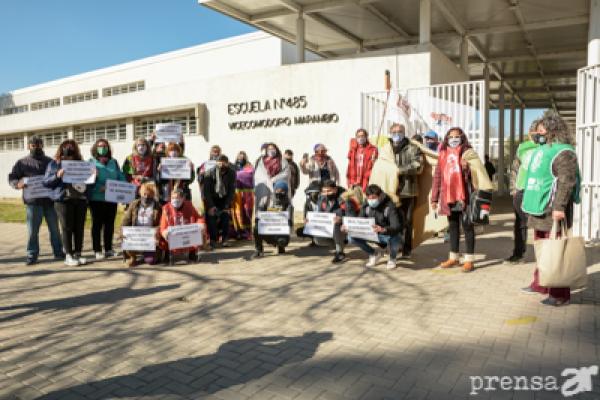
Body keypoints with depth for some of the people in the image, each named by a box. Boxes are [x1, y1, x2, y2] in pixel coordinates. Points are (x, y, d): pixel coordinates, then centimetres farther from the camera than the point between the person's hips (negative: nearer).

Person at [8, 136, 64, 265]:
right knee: (32, 230, 2)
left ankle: (58, 252, 18)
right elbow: (11, 178, 6)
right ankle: (32, 255, 11)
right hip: (32, 201, -1)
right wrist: (18, 184, -16)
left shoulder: (50, 162, 12)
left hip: (50, 200, 1)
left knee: (54, 228, 8)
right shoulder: (22, 162, 9)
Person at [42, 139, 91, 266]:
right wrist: (57, 176, -14)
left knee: (79, 228, 5)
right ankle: (69, 256, 8)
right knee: (67, 228, 0)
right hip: (63, 200, -3)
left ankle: (78, 254, 14)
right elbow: (45, 182, 2)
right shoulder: (54, 164, 6)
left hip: (81, 199, 3)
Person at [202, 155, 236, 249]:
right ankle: (213, 239, -8)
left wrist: (227, 206, -15)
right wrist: (210, 206, -21)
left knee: (226, 215, -18)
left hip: (224, 199, 1)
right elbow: (206, 190, -13)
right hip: (212, 199, -1)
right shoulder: (209, 173, -13)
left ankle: (224, 239, -5)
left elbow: (231, 191, -8)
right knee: (211, 216, -18)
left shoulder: (231, 174, -10)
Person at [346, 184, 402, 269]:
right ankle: (374, 254, 10)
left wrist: (383, 229, -56)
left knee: (395, 240, -40)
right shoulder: (366, 206, -8)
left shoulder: (389, 206, -24)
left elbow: (396, 227, -35)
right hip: (374, 234, 4)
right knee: (353, 237, -17)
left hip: (390, 235, -4)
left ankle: (392, 259, 1)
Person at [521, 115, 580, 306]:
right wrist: (530, 203, 25)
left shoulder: (563, 153, -13)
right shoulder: (541, 151, 18)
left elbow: (566, 182, -22)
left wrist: (559, 207, -28)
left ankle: (560, 294, 4)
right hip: (540, 211, 10)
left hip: (553, 212, -10)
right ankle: (540, 284, 31)